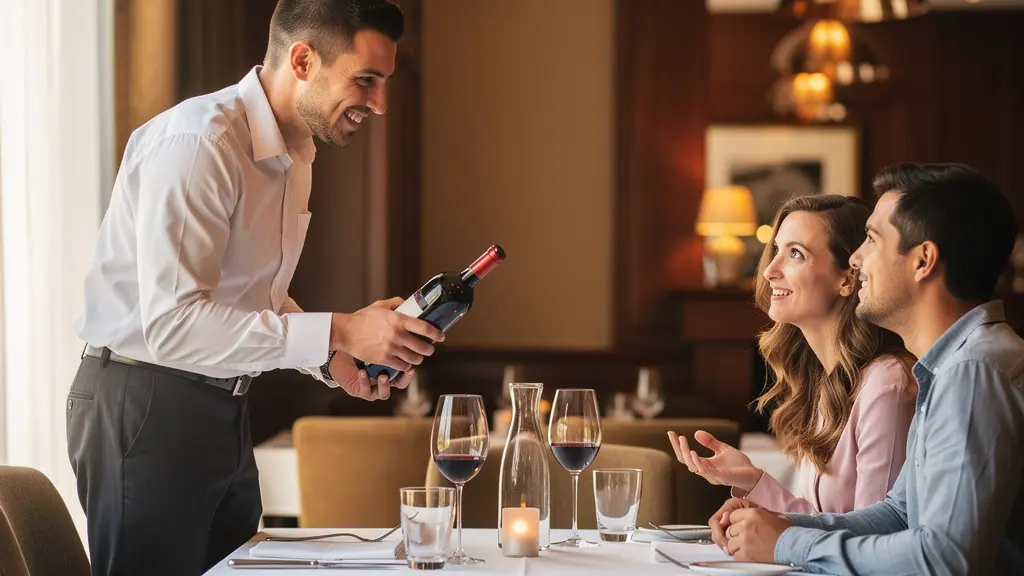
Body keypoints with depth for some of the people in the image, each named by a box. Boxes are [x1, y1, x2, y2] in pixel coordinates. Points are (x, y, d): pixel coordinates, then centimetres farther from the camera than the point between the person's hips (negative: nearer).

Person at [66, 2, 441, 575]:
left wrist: (332, 360, 0)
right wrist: (337, 332, -30)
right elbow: (170, 323, -29)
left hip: (223, 409, 9)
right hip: (144, 404, -9)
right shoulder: (197, 142, -22)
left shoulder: (295, 155, 9)